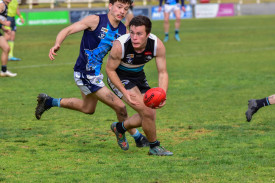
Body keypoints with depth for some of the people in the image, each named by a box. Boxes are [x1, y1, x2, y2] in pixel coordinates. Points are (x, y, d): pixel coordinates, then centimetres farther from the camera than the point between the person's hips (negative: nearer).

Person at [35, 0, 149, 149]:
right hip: (85, 74, -9)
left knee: (88, 109, 31)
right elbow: (67, 30, -20)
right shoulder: (96, 20, -17)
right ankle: (137, 137, 13)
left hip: (95, 74, 9)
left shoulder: (123, 31, 1)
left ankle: (49, 102, 44)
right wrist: (57, 44, -39)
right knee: (119, 106, -9)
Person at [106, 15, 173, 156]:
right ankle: (155, 147, 4)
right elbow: (110, 69, -19)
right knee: (146, 111, -17)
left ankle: (120, 127, 35)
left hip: (138, 76, 5)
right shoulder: (120, 45, -33)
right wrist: (125, 92, -28)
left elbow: (162, 73, -15)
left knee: (149, 115, 9)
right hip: (119, 77, -5)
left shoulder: (157, 45, -23)